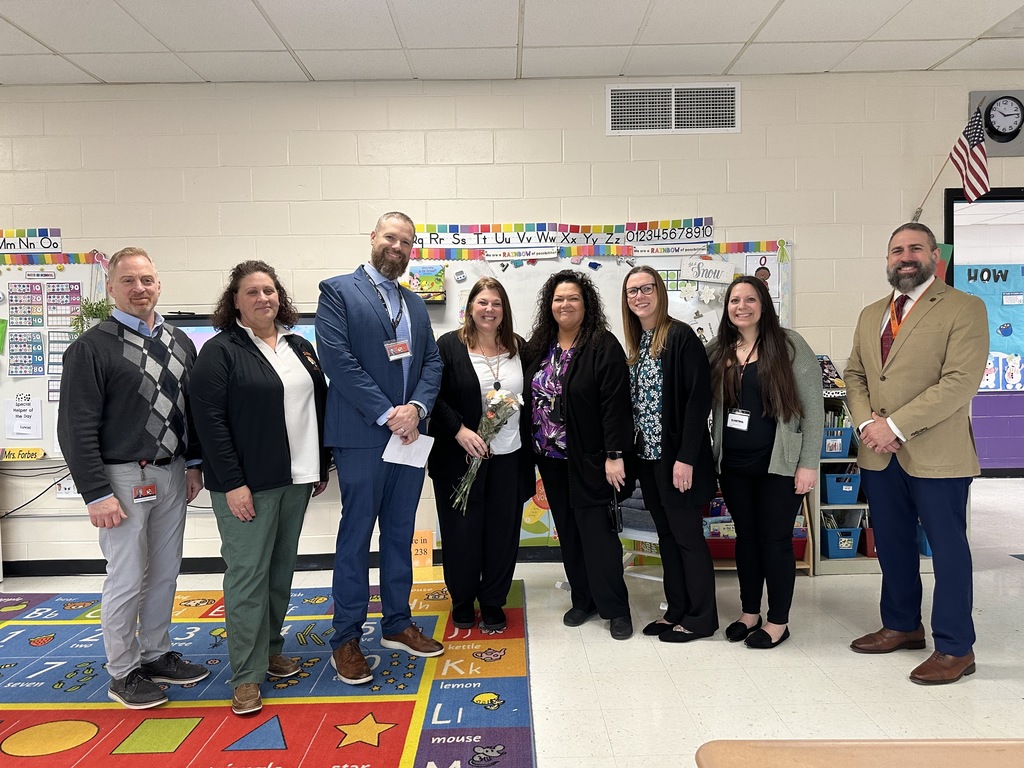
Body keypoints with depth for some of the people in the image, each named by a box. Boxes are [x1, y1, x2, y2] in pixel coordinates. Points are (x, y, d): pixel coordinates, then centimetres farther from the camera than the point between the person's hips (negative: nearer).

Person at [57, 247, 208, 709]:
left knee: (166, 573, 14)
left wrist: (194, 464, 10)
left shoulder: (178, 342, 9)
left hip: (172, 474, 6)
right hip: (124, 477, -6)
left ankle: (156, 656, 31)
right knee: (127, 579, 4)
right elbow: (78, 428, -12)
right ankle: (123, 673, 21)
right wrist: (97, 494, -15)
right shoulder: (92, 347, -9)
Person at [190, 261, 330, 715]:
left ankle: (271, 649, 32)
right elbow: (209, 418, -13)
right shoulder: (221, 350, -7)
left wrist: (322, 466, 12)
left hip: (296, 478, 6)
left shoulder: (299, 346, 12)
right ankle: (246, 675, 11)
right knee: (248, 573, 0)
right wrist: (232, 483, -17)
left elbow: (318, 405, 15)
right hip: (247, 483, -6)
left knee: (282, 569, 15)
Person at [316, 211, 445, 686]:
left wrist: (416, 407, -9)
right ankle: (346, 639, 16)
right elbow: (337, 358, -13)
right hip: (361, 435, -6)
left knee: (400, 533, 14)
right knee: (356, 535, 3)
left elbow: (432, 361, 10)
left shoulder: (415, 303, 16)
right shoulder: (338, 291, -3)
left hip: (409, 432, 6)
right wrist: (387, 414, -17)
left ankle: (397, 624, 28)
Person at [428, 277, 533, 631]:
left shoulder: (518, 347, 8)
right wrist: (459, 430, -18)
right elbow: (434, 395, -7)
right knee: (462, 531, 6)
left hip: (508, 457, 3)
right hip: (460, 456, -3)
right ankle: (462, 601, 27)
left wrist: (529, 448, 7)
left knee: (502, 531, 8)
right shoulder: (449, 345, -4)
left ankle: (493, 603, 25)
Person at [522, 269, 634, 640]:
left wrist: (614, 455, -19)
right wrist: (532, 449, 8)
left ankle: (615, 608, 11)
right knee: (568, 531, 13)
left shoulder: (604, 346, -10)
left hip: (588, 458, -6)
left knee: (596, 529, -3)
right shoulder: (537, 348, 8)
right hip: (551, 458, 6)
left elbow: (615, 403, -15)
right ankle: (583, 599, 26)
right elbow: (527, 398, 13)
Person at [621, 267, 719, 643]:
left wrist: (686, 457, -21)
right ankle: (676, 610, 26)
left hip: (676, 456, -7)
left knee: (687, 535, 3)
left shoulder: (680, 336, -12)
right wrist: (630, 450, 7)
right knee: (666, 535, 14)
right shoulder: (636, 343, 12)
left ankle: (701, 618, 17)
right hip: (647, 456, 8)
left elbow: (698, 397, -17)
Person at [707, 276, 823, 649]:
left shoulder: (789, 345, -6)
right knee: (745, 537, 14)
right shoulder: (717, 350, 6)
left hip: (778, 464, -4)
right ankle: (749, 613, 29)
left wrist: (809, 463, -11)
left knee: (775, 540, 5)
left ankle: (778, 622, 21)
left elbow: (813, 405, -8)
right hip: (732, 464, 4)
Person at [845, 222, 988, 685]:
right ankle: (902, 625, 33)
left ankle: (954, 648, 18)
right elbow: (855, 375, 13)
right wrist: (866, 422, -6)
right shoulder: (870, 315, 14)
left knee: (948, 550, 4)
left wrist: (896, 425, -20)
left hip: (936, 453, -6)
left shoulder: (964, 309, -7)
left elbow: (960, 382, -17)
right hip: (879, 454, 6)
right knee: (892, 544, 16)